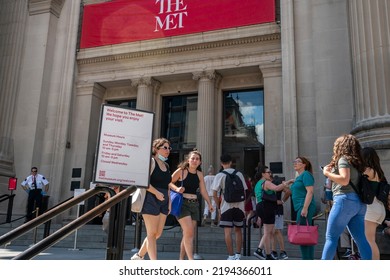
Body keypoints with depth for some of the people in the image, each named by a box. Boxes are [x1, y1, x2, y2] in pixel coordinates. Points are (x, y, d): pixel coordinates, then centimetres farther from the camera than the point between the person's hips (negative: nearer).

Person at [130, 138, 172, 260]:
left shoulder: (166, 166, 19)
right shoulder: (151, 162, -5)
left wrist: (169, 201, 15)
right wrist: (157, 193, -18)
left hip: (163, 202, 8)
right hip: (151, 200, -8)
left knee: (158, 233, 8)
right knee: (152, 233, -4)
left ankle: (139, 256, 24)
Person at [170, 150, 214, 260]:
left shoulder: (199, 174, 10)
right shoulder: (181, 171, -5)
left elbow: (203, 190, 14)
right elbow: (169, 182, -2)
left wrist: (209, 203, 9)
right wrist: (177, 189, -19)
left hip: (194, 204, 6)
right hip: (182, 203, -6)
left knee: (188, 234, 8)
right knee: (189, 232, -15)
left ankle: (181, 259, 20)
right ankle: (191, 260, -13)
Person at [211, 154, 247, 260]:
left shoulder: (219, 175, -3)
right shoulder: (239, 174, 6)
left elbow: (214, 194, -6)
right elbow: (244, 192, 8)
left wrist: (219, 207, 4)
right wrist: (243, 207, 16)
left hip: (226, 206, -3)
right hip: (239, 206, 3)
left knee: (228, 232, 0)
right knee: (238, 230, 15)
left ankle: (231, 256, -1)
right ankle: (238, 255, 17)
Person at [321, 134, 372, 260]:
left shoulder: (343, 159, -4)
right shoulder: (355, 161, 20)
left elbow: (344, 180, -17)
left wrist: (327, 173, -5)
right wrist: (333, 171, 16)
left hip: (345, 200, -8)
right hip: (358, 203, 8)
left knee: (331, 238, -5)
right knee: (361, 240, 7)